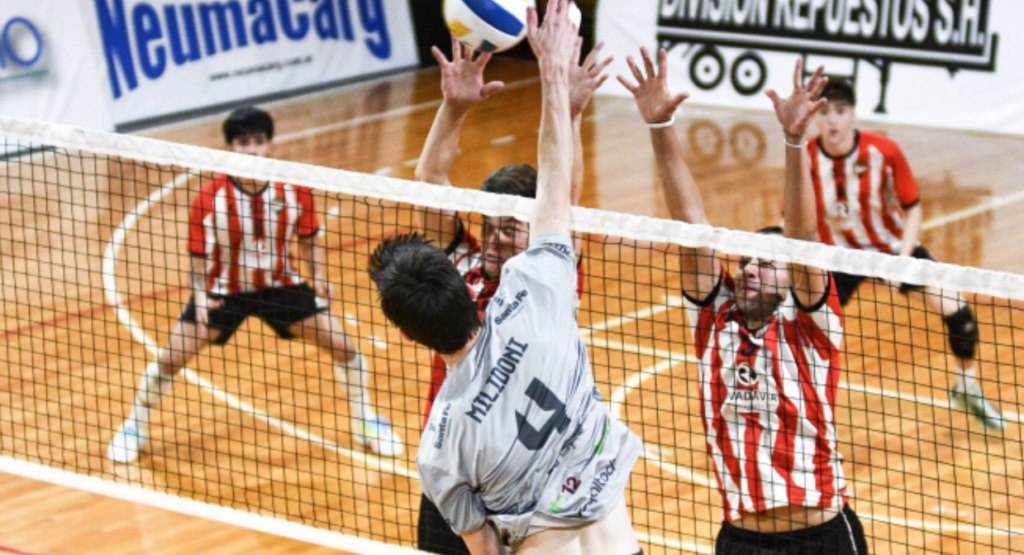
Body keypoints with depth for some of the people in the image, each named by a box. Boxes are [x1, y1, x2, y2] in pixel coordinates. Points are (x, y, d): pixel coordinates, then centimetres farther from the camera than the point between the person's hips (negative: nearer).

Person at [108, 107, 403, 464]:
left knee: (343, 346, -5)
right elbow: (199, 261, -15)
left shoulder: (293, 192, -15)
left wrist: (320, 281, -15)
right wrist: (200, 299, -33)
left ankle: (365, 423, 20)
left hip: (280, 286, 2)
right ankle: (134, 428, 17)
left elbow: (309, 241, 0)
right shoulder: (210, 200, -22)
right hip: (224, 291, -2)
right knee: (171, 358, -9)